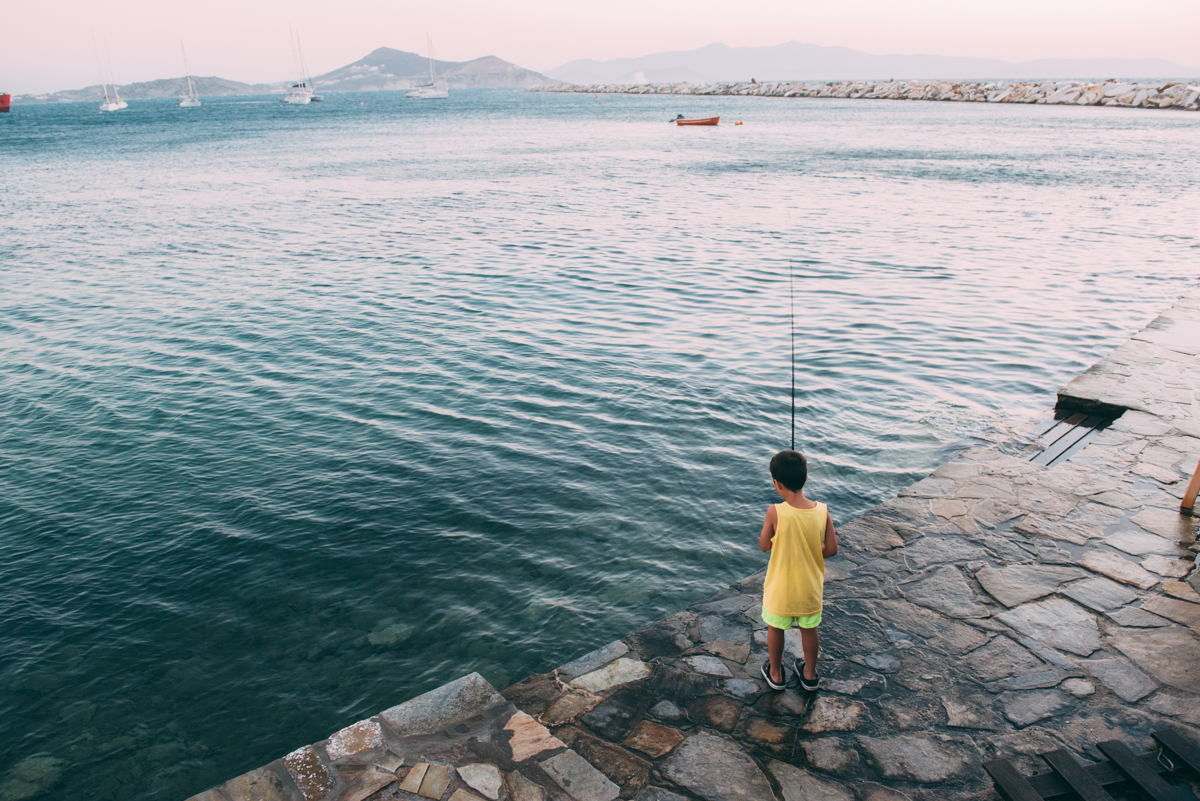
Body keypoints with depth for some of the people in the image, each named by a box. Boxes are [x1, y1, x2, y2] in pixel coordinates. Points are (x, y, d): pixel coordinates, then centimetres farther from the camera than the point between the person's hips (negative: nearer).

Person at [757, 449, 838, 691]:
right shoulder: (822, 510, -17)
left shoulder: (775, 513, -25)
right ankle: (810, 674, 43)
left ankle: (776, 674, 39)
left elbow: (764, 546, -11)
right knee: (809, 629, 24)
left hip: (781, 587, -3)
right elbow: (831, 549, -8)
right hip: (810, 587, 3)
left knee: (776, 629, 21)